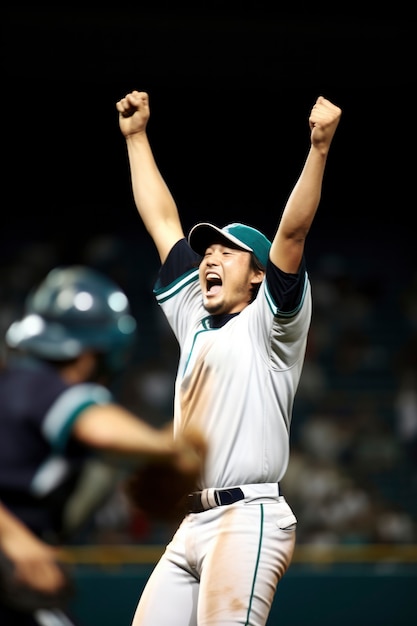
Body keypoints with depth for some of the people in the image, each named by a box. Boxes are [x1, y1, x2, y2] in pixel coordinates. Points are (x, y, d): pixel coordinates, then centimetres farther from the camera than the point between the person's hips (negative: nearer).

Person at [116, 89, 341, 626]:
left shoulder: (270, 322, 4)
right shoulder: (195, 320, 24)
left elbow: (292, 232, -10)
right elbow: (162, 221, 28)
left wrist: (318, 148, -22)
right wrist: (135, 136, 31)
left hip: (248, 522, -8)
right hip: (192, 526, 8)